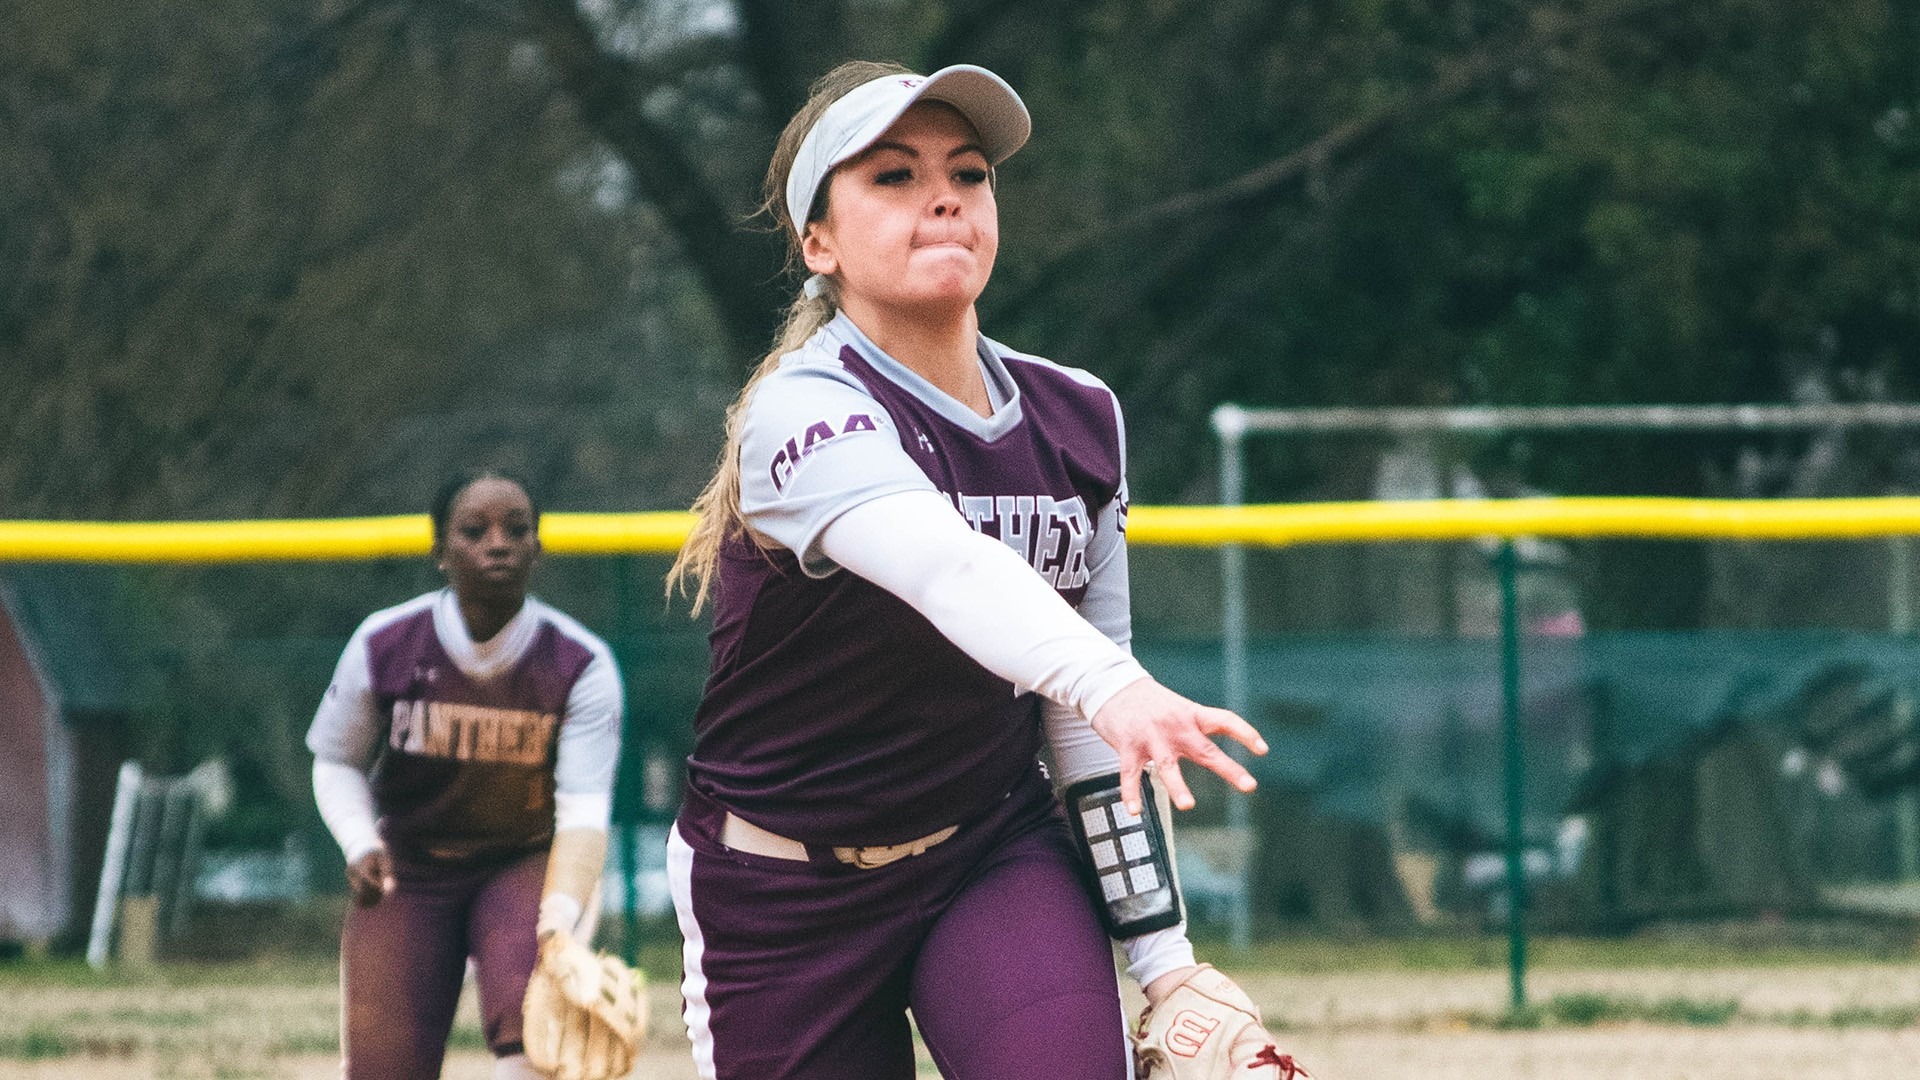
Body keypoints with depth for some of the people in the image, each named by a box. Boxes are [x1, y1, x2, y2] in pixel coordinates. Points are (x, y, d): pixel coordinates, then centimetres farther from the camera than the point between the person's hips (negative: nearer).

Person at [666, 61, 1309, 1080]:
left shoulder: (1078, 422, 0)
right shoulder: (802, 414, -20)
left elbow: (1085, 728, 6)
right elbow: (944, 564, -42)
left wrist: (1164, 958, 1)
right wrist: (1107, 684, -60)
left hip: (999, 855, 3)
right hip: (782, 897, -3)